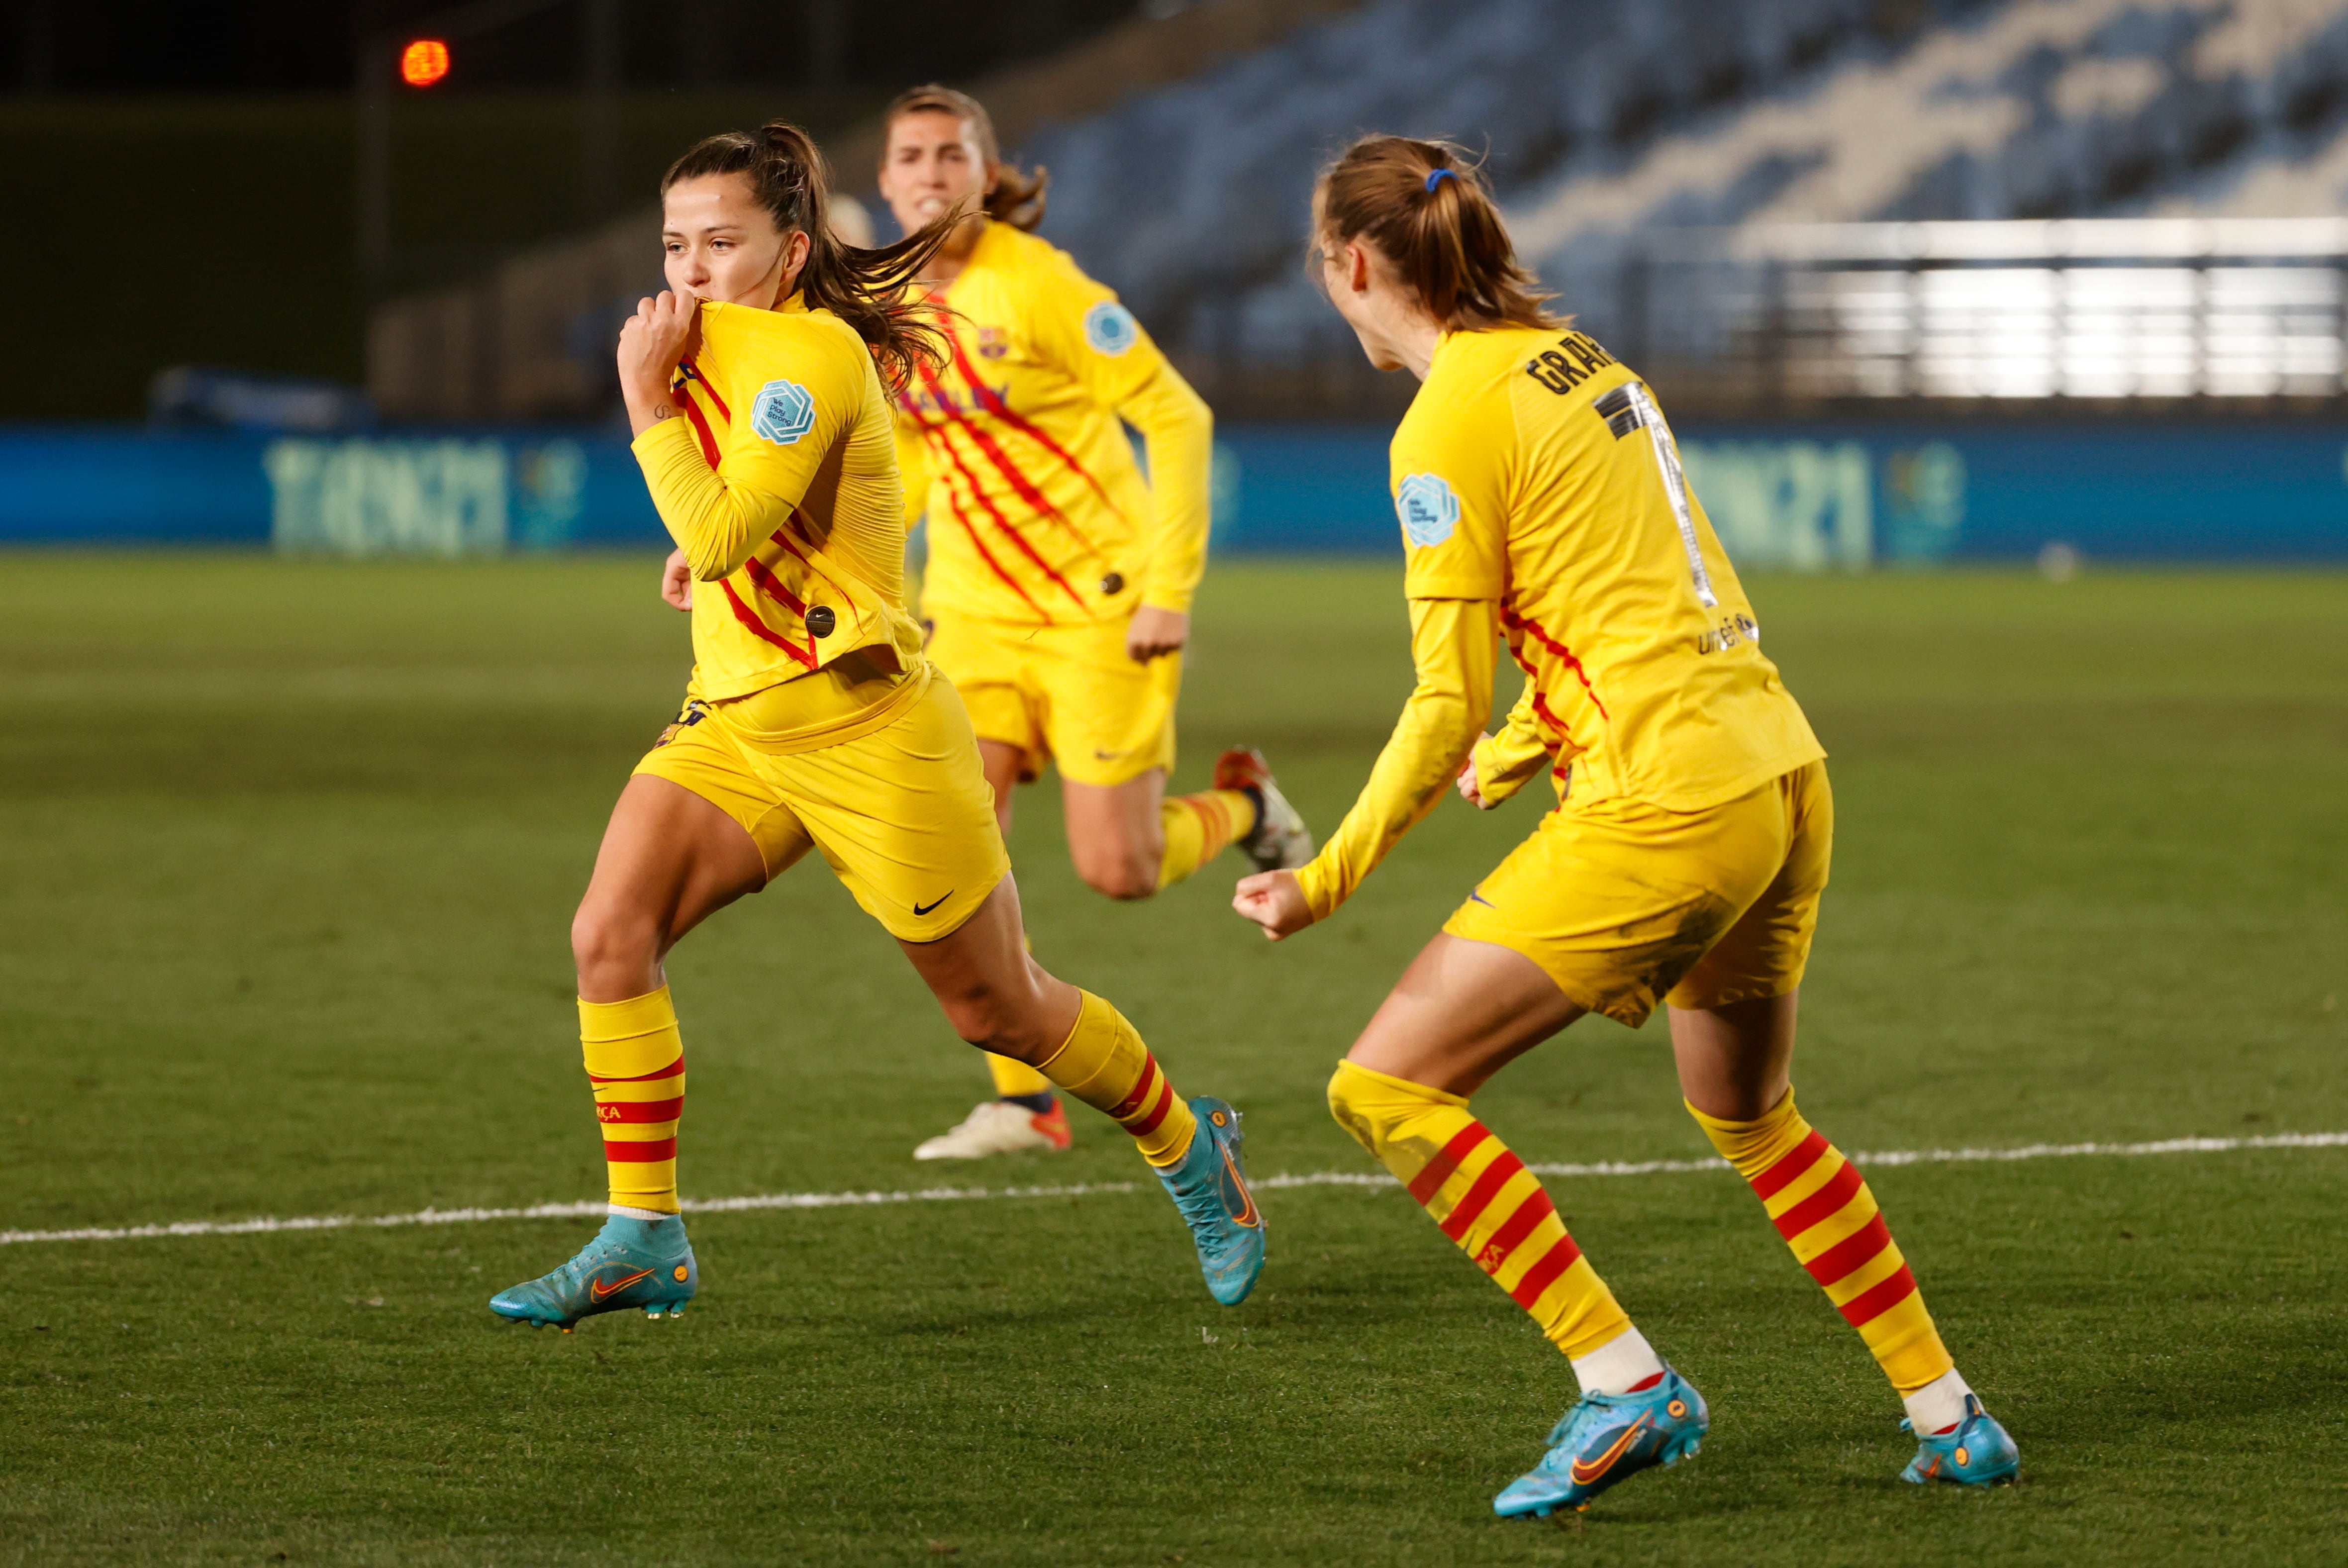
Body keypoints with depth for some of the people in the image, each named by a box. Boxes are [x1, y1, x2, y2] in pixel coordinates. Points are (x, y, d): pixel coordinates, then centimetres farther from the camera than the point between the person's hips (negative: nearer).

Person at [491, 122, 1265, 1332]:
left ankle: (1188, 1147, 32)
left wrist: (646, 392, -21)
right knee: (609, 935, -16)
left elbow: (717, 536, -28)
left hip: (865, 729, -8)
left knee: (998, 1012, 6)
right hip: (735, 722, 8)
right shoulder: (714, 344, 9)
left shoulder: (812, 355, -19)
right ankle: (644, 1240, -11)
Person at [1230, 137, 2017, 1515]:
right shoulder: (1581, 361, 15)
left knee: (1390, 1088, -5)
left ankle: (1626, 1386, -8)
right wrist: (1527, 748, 37)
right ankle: (1951, 1417, 30)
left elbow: (1449, 707, -10)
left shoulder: (1450, 427, -9)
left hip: (1666, 805, -9)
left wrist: (1325, 883, -1)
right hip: (1783, 773, 9)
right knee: (1754, 1120, 27)